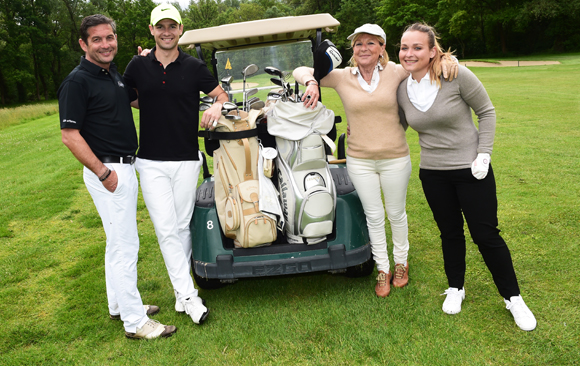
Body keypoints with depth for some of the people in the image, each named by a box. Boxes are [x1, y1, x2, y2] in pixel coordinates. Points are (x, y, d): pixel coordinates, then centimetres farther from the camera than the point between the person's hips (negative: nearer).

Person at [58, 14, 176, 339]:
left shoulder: (114, 74, 11)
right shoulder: (77, 81, -14)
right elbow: (70, 135, -17)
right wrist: (104, 173, -19)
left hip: (126, 166, 9)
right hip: (107, 170, -9)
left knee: (119, 241, 17)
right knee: (124, 244, -5)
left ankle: (119, 304, 31)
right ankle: (135, 321, 5)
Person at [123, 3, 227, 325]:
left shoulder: (193, 67, 0)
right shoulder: (138, 66, 3)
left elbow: (221, 94, 8)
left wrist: (216, 106, -14)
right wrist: (152, 105, 2)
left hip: (186, 160, 0)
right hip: (151, 162, 0)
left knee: (182, 226, 9)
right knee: (166, 230, -4)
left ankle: (180, 290, 24)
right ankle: (188, 294, 4)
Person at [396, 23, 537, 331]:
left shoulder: (456, 75, -15)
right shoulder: (402, 89, -1)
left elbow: (486, 112, -7)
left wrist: (484, 154, -12)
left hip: (470, 169, -4)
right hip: (432, 173, 4)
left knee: (486, 235, 3)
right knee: (450, 233, 16)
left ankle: (513, 298, 24)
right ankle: (456, 288, 38)